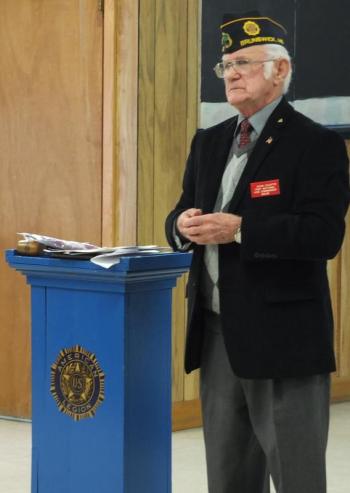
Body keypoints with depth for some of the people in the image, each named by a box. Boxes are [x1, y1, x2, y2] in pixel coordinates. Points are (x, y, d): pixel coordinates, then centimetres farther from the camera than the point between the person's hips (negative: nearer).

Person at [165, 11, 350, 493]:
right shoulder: (209, 142, 15)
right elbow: (179, 220, 16)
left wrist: (239, 229, -24)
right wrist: (185, 224, -8)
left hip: (283, 338, -7)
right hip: (217, 335, 7)